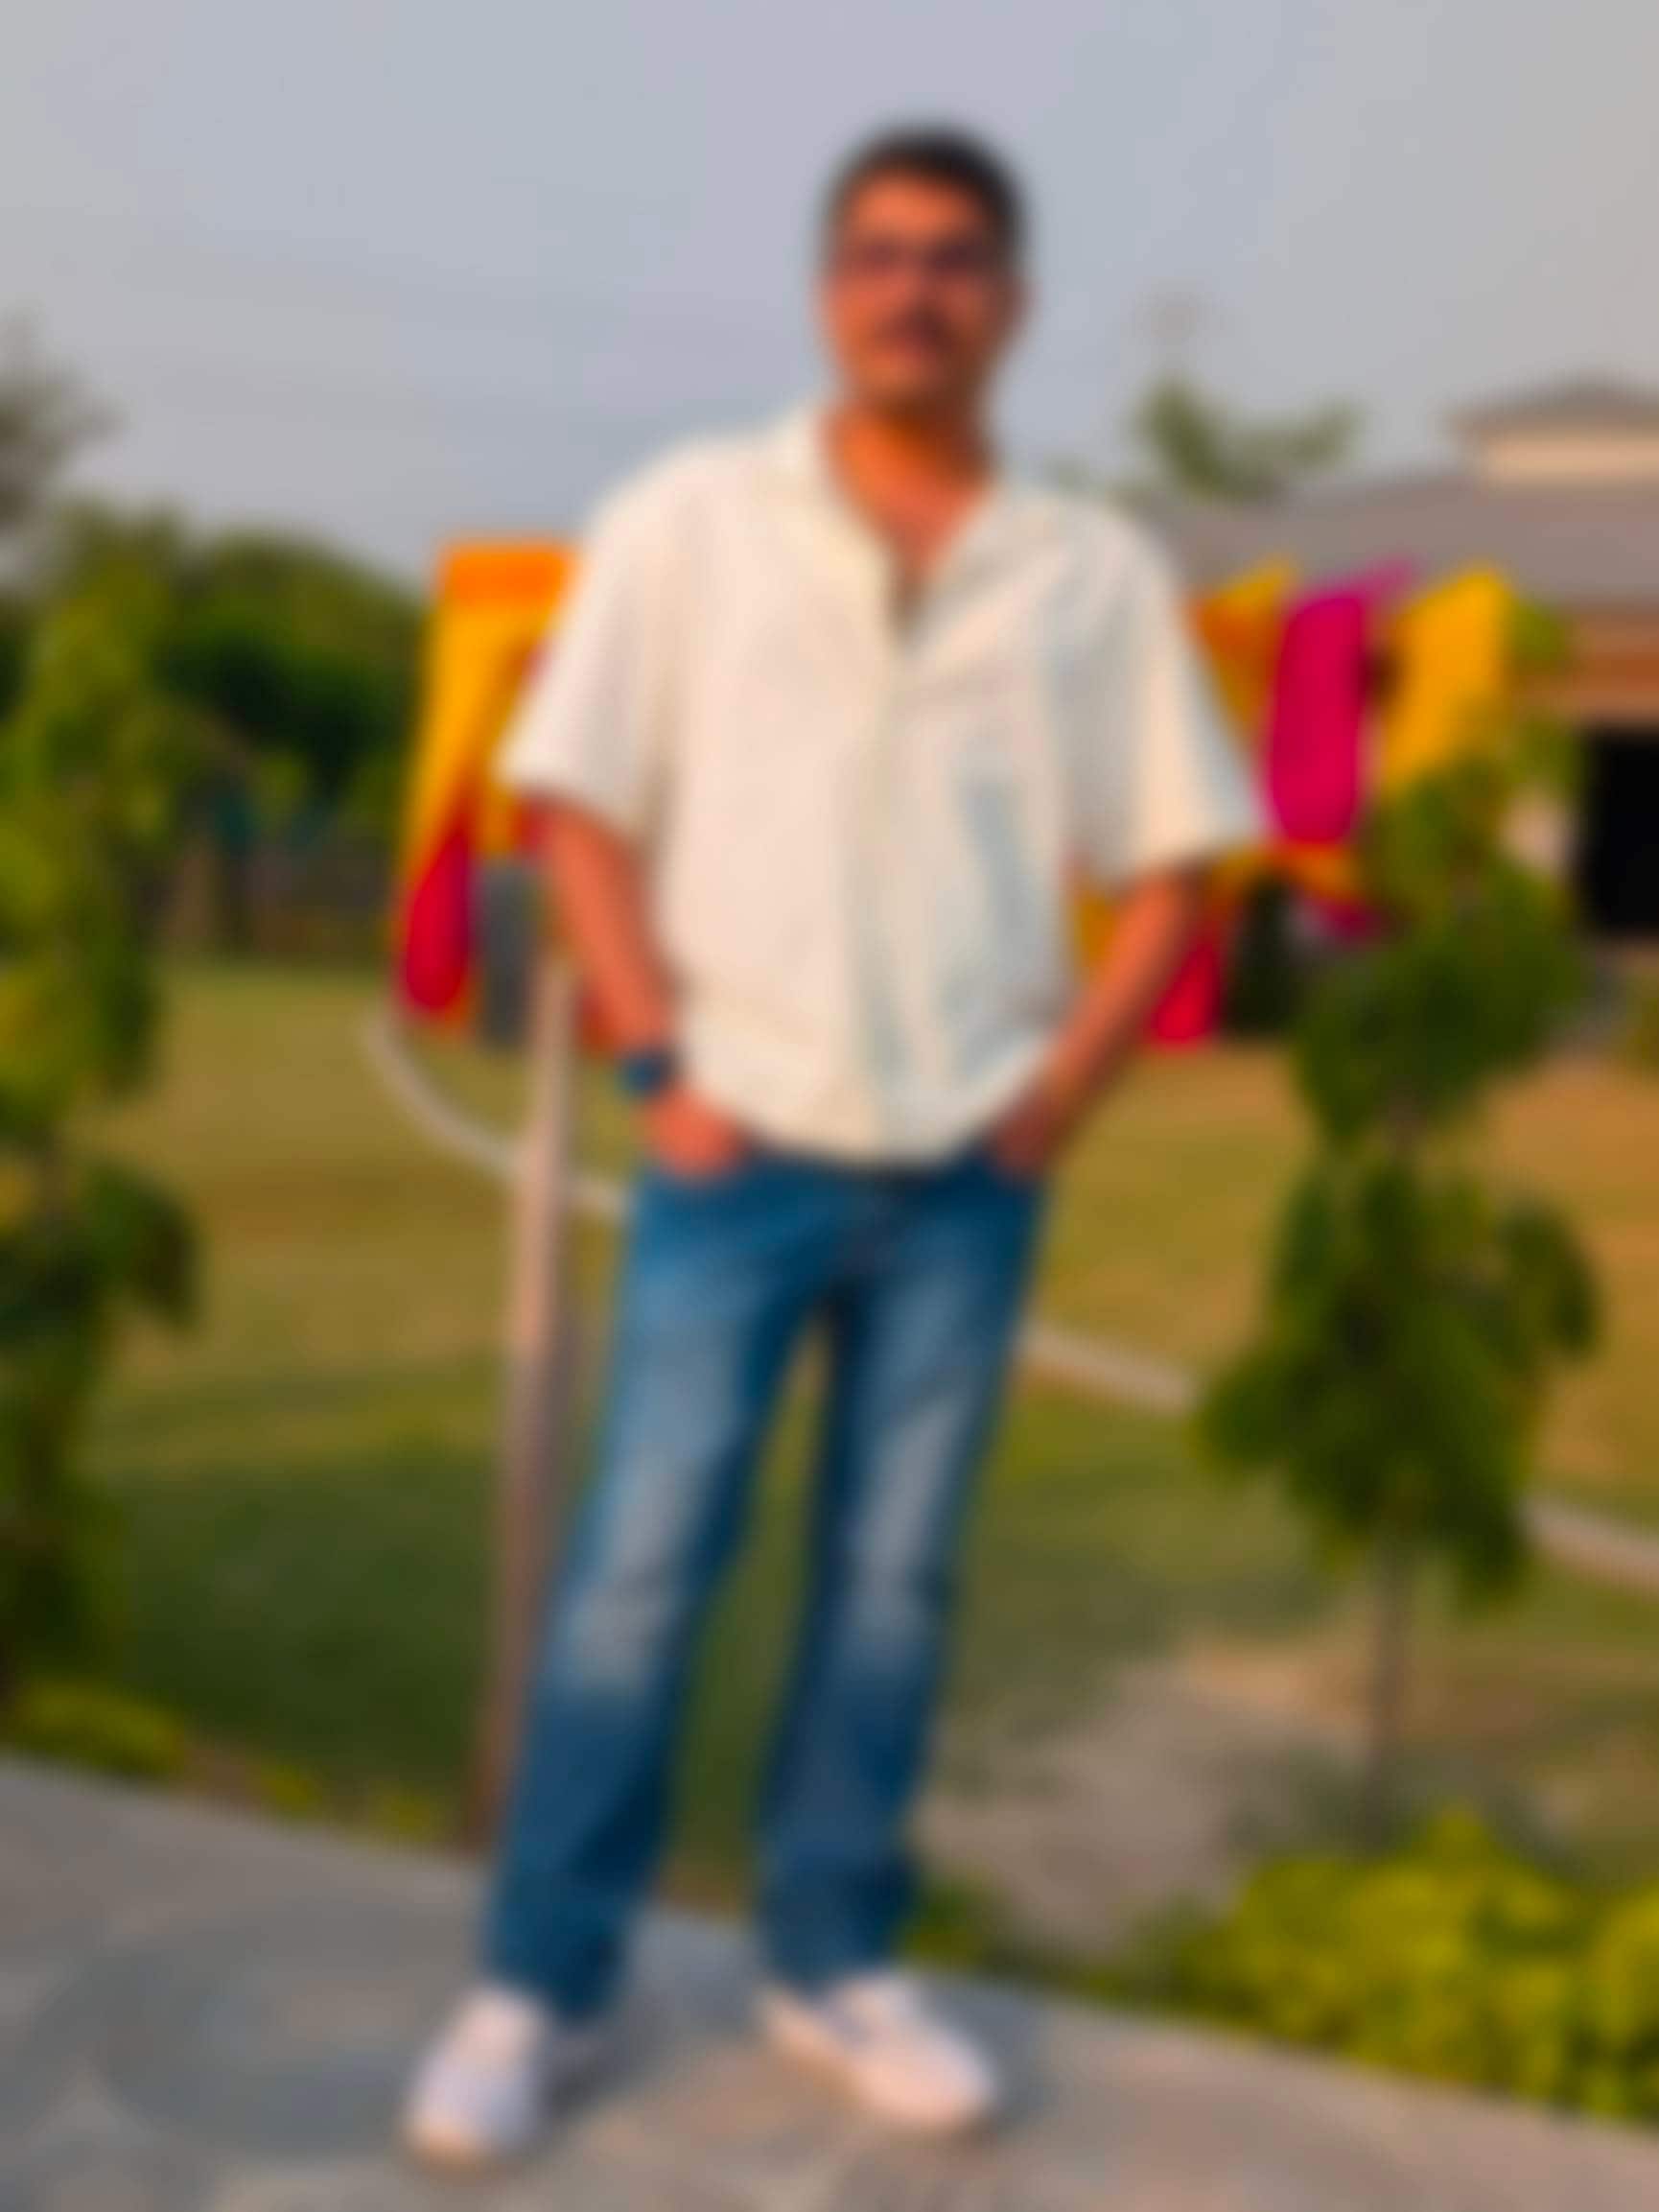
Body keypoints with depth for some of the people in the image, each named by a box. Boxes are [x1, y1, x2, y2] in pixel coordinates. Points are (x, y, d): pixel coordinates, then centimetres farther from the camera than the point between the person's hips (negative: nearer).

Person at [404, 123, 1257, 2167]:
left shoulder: (1096, 573, 4)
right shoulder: (687, 520, 1)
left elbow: (1170, 865, 9)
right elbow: (581, 813, 1)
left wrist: (1066, 1085, -2)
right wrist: (660, 1069, -7)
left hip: (968, 1178, 2)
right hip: (744, 1153, -2)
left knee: (892, 1586, 10)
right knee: (636, 1574, 0)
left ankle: (830, 1962, 25)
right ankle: (537, 1989, 13)